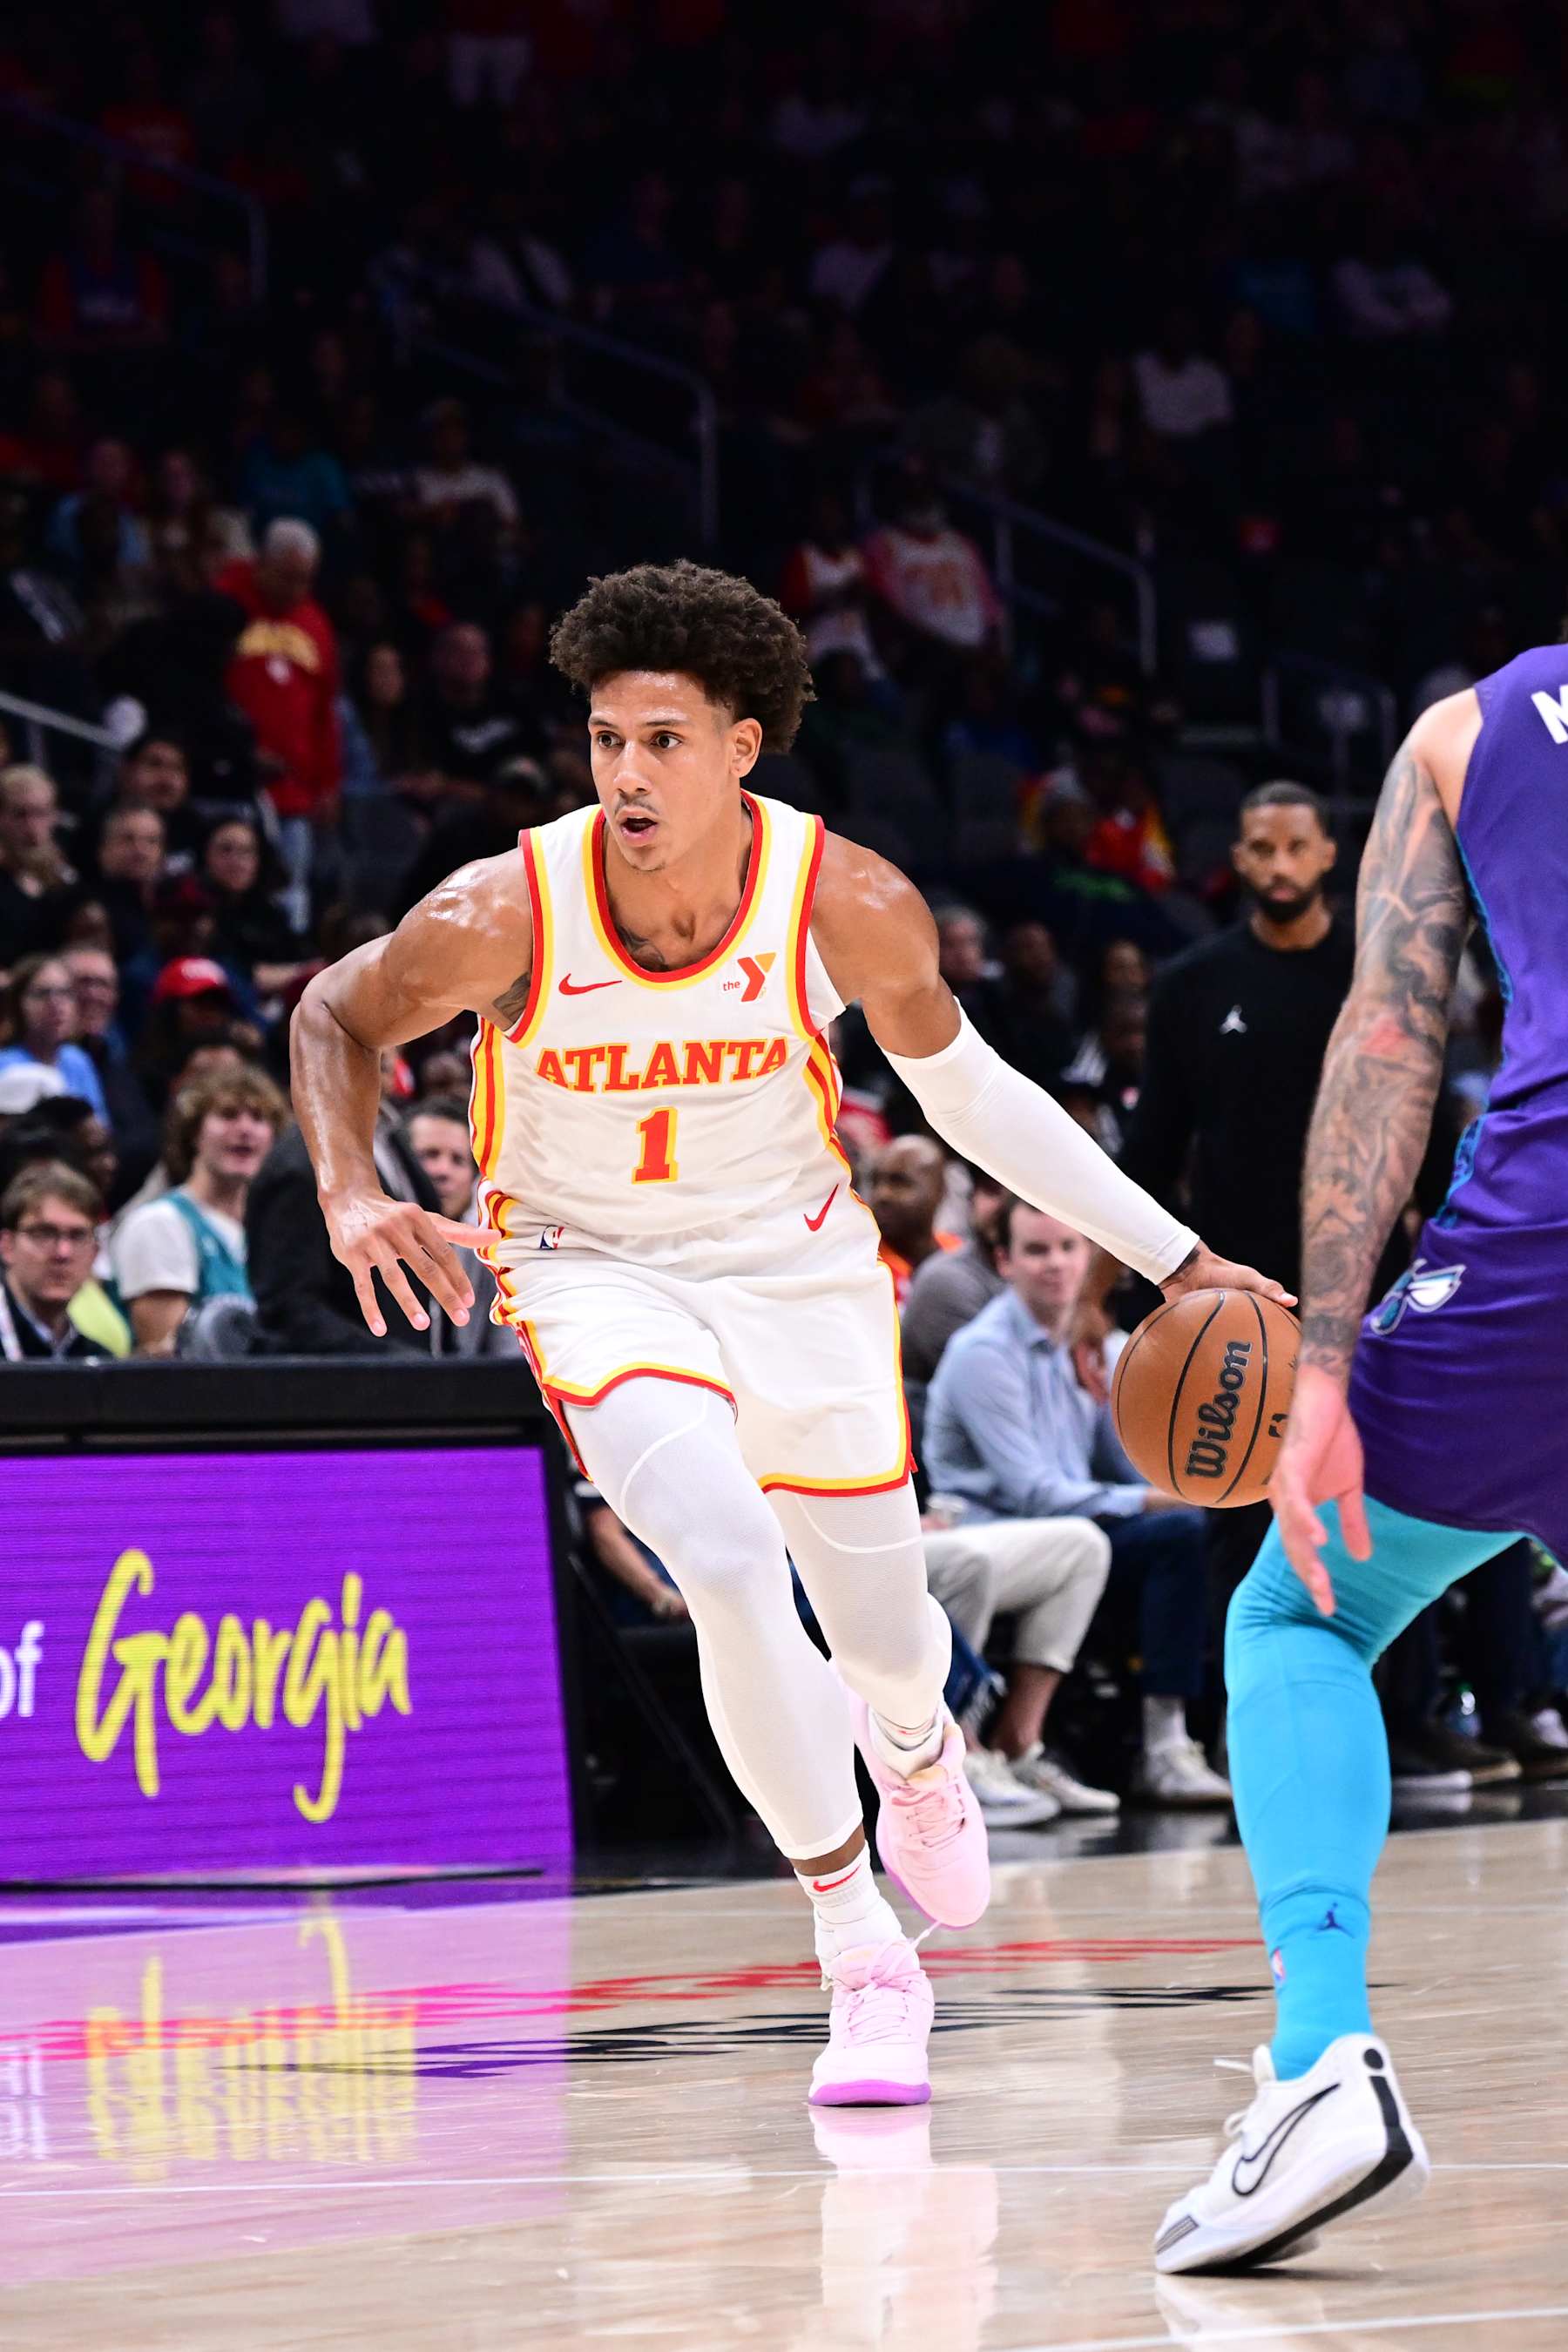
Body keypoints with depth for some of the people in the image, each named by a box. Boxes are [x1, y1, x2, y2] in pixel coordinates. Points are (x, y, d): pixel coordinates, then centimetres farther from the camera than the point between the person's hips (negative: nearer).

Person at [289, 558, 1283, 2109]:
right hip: (595, 1269, -2)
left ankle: (915, 1748, 55)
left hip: (794, 1263, 2)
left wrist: (1178, 1260, -4)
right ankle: (864, 1963, -13)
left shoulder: (851, 906, -21)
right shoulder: (505, 914, -24)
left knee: (883, 1633, 12)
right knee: (730, 1560, -28)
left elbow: (963, 1089, -4)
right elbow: (337, 1015, -4)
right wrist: (351, 1195, -22)